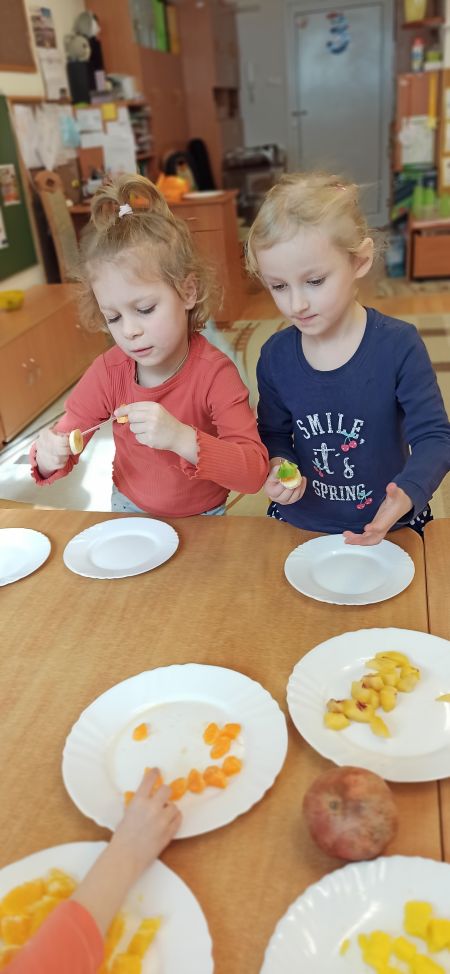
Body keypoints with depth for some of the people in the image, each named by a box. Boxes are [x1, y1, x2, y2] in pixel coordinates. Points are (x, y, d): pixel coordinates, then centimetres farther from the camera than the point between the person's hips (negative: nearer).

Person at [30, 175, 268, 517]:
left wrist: (182, 439, -40)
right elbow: (65, 440, -1)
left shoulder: (214, 373, -21)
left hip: (200, 522, -5)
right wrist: (49, 457, -25)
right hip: (128, 514, 5)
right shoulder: (108, 372, -10)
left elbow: (254, 472, -26)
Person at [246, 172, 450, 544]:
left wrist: (407, 493, -31)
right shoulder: (276, 355, -4)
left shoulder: (399, 345, -13)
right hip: (298, 525, 2)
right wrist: (277, 467, -12)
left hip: (386, 528, -2)